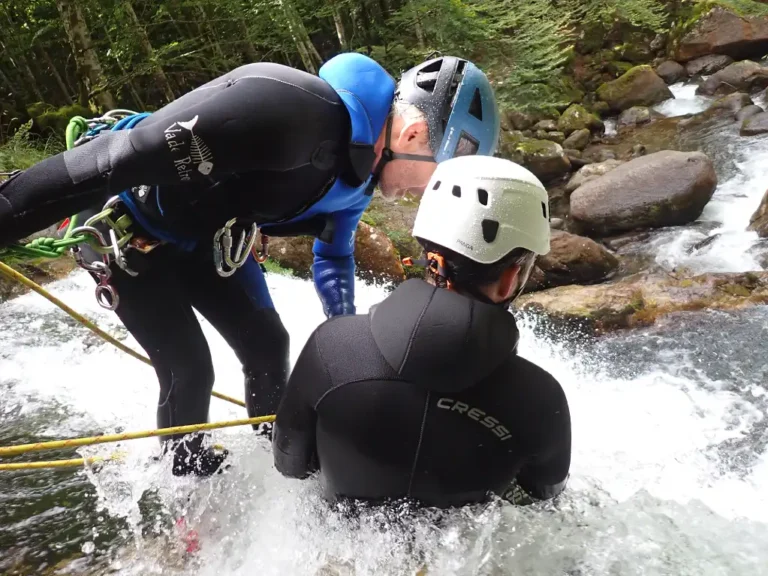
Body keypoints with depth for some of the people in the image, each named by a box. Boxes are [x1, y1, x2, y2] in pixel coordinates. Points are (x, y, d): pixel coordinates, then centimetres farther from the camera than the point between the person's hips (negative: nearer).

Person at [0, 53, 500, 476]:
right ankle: (187, 476, 23)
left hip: (205, 237, 8)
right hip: (124, 224, -7)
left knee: (268, 344, 8)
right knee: (189, 370, -5)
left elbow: (334, 255, 10)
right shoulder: (286, 110, -38)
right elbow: (115, 159, -38)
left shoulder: (360, 169, -8)